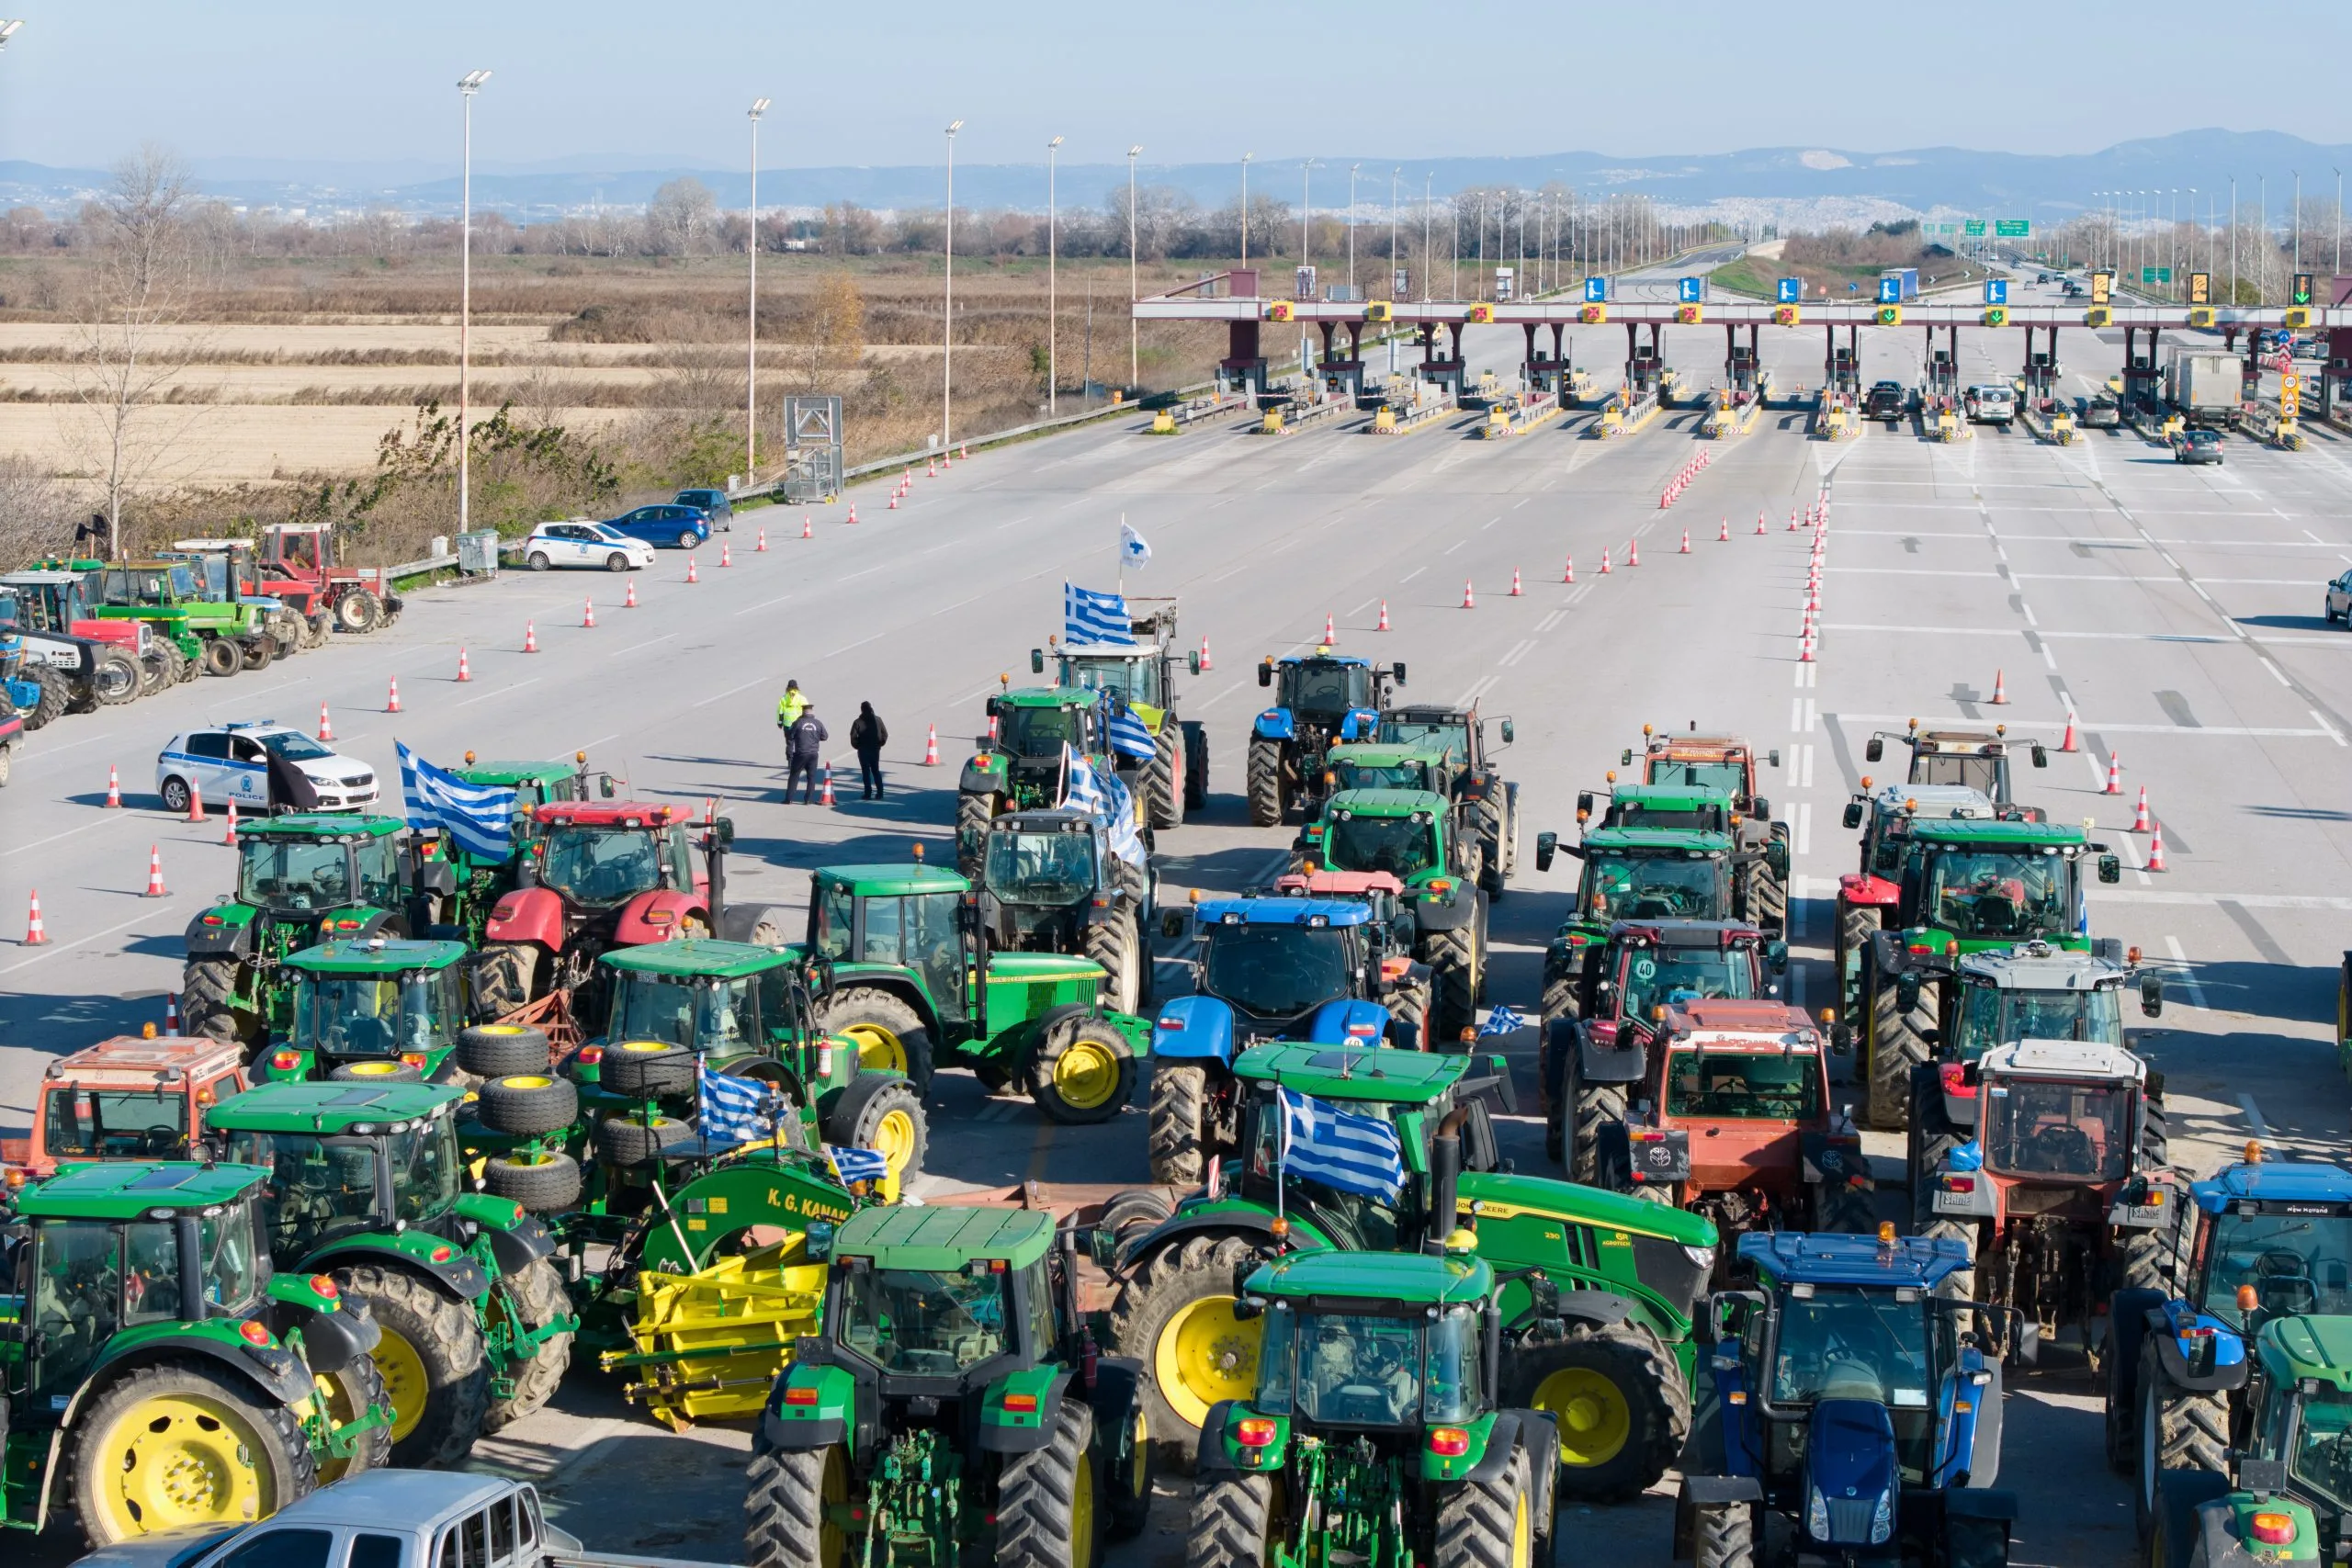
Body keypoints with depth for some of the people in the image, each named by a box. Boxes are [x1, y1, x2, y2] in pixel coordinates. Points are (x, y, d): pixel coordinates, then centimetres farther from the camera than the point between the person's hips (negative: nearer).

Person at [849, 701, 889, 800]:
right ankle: (879, 793, 9)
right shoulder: (877, 720, 0)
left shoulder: (858, 722, -10)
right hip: (875, 749, 4)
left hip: (863, 750, -4)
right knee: (876, 771, 13)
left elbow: (853, 737, -14)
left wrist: (857, 746, 2)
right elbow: (885, 734, 2)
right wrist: (880, 743, 12)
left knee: (866, 772, 2)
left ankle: (868, 793, -2)